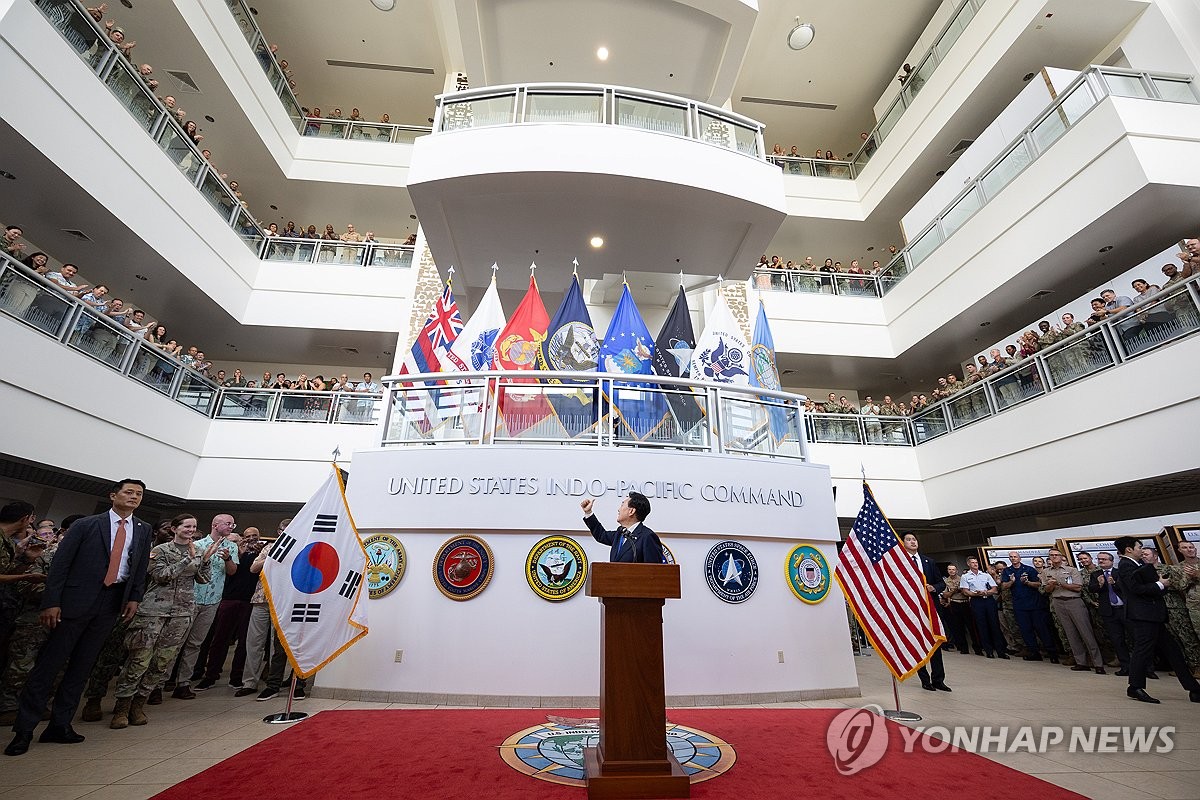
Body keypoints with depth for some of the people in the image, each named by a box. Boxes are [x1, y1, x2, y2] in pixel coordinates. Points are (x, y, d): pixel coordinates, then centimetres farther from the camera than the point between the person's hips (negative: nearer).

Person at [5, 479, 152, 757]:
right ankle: (24, 729, 14)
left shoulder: (143, 530, 8)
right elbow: (60, 563, -4)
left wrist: (135, 598, 3)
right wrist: (51, 602, -10)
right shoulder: (86, 525, -3)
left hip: (112, 603, 3)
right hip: (78, 599, -3)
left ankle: (60, 725, 20)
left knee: (82, 666, 10)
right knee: (50, 663, 1)